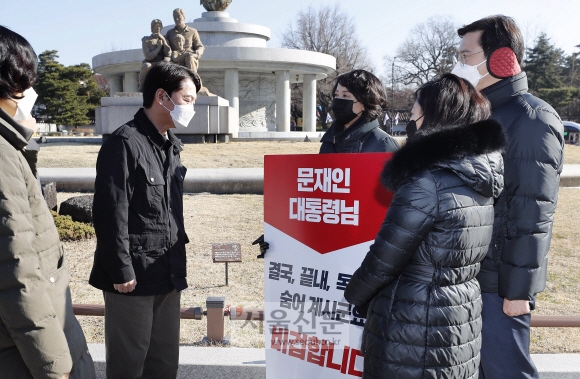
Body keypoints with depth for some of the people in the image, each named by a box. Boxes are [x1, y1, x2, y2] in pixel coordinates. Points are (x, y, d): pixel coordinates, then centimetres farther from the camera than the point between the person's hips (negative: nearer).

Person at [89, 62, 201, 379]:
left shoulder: (170, 145, 13)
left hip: (168, 275, 8)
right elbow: (110, 214, -18)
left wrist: (178, 262, 15)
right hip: (134, 277, -8)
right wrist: (122, 271, -16)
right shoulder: (124, 143, -14)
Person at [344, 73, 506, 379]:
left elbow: (384, 258, -18)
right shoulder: (481, 181, 2)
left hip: (413, 334, -8)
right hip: (463, 324, 8)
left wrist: (354, 296, 0)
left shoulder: (426, 183, -23)